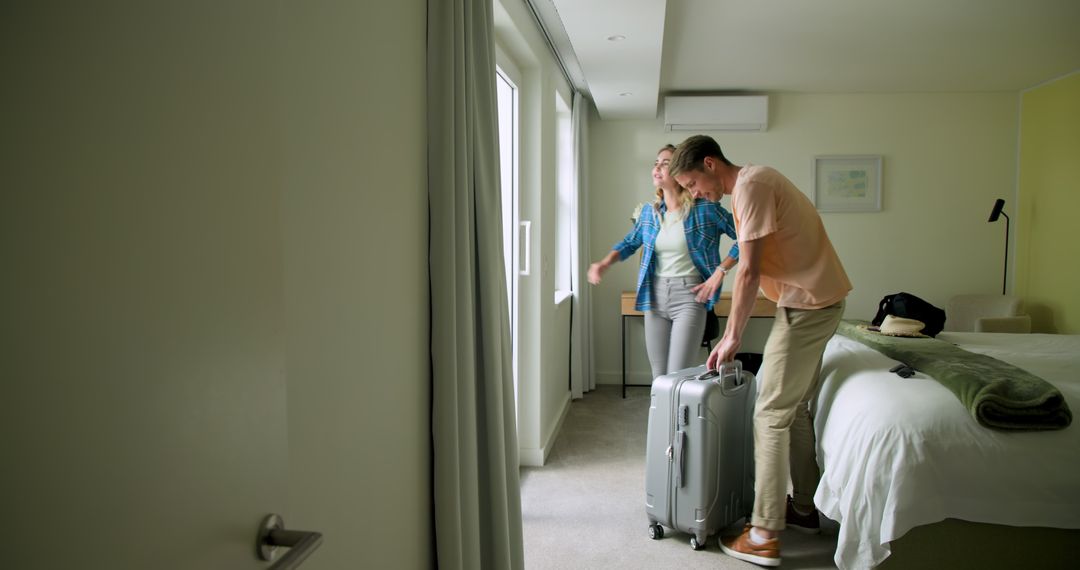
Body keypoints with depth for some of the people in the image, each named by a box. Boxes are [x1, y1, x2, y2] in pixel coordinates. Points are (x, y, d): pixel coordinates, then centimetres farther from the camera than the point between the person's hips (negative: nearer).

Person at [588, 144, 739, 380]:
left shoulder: (705, 209, -8)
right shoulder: (649, 212, 7)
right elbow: (630, 242, 22)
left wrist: (720, 271, -11)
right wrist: (605, 263, 4)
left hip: (689, 296, -5)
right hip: (655, 297, 5)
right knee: (658, 378, 9)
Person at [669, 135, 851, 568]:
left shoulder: (750, 186, -16)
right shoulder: (750, 184, 15)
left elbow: (750, 272, -19)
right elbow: (756, 265, 15)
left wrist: (732, 337, -11)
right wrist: (732, 334, 13)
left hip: (808, 305, -10)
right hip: (816, 301, 10)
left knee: (771, 415, -5)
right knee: (794, 409, 17)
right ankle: (805, 509, 30)